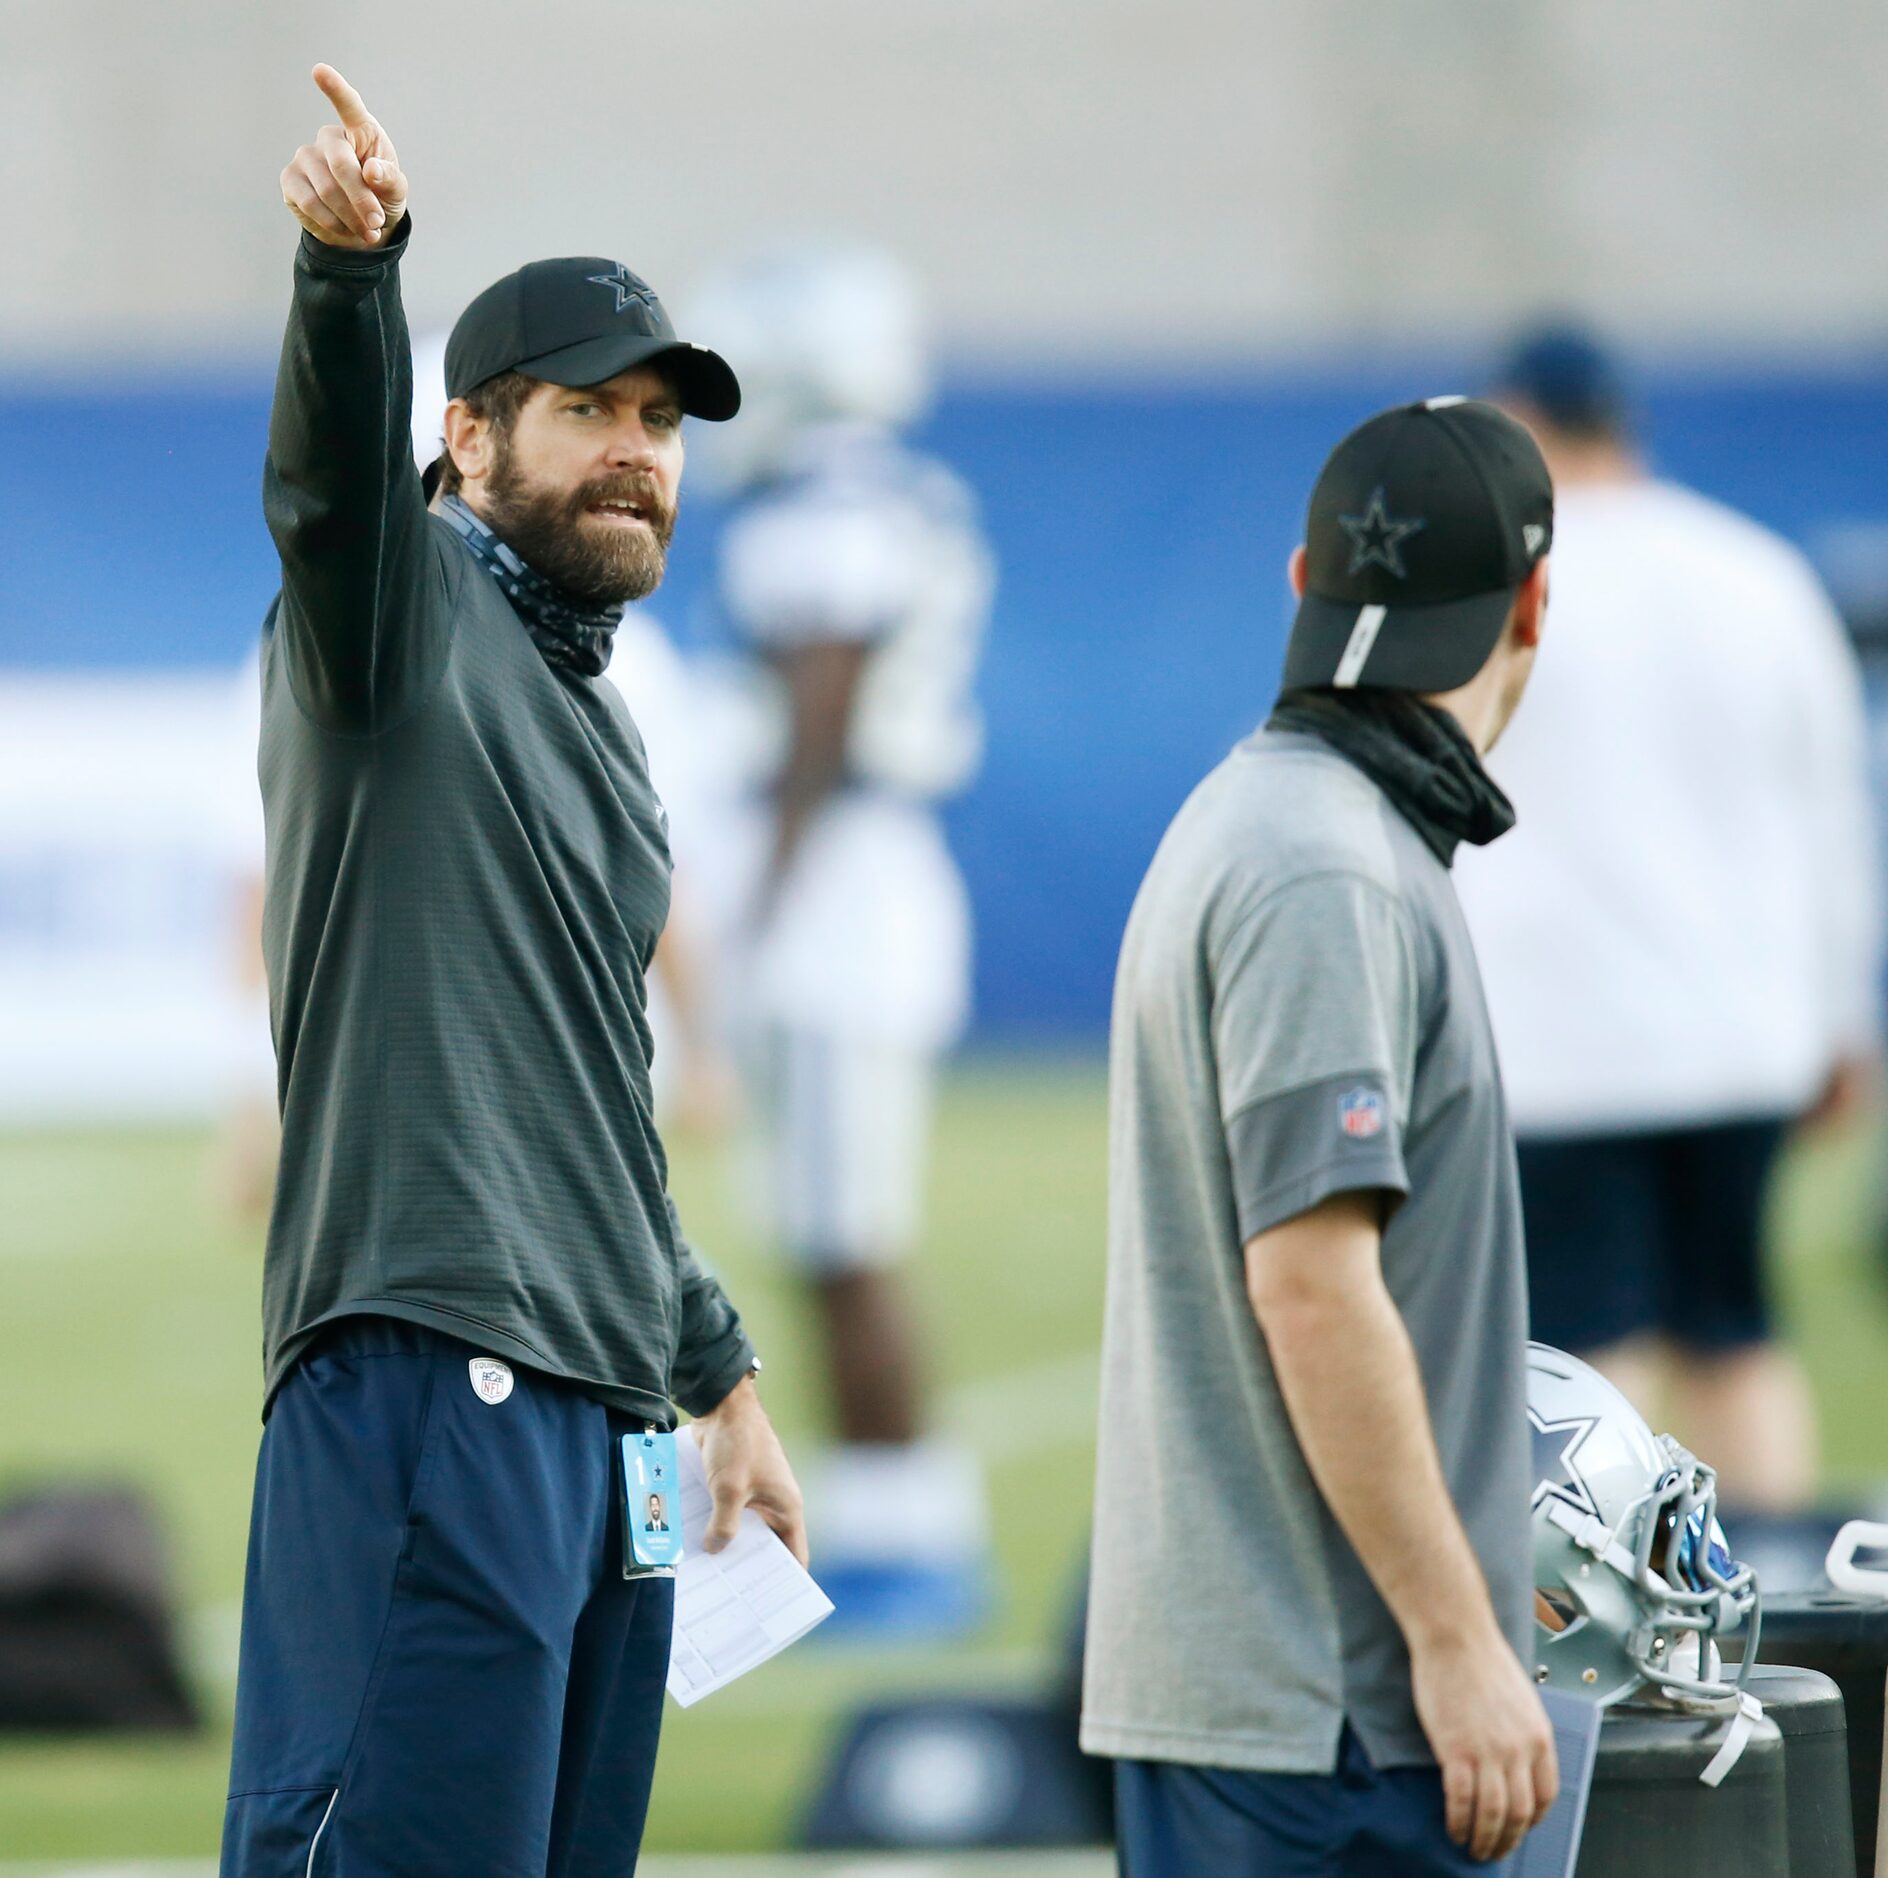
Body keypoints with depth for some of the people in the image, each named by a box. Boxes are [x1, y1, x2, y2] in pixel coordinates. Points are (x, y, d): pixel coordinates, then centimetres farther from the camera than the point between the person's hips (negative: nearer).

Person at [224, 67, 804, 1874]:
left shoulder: (597, 736, 25)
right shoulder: (409, 614, 1)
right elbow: (331, 469, -22)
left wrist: (721, 1371, 31)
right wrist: (349, 264, -43)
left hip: (601, 1410, 9)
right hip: (433, 1372, -9)